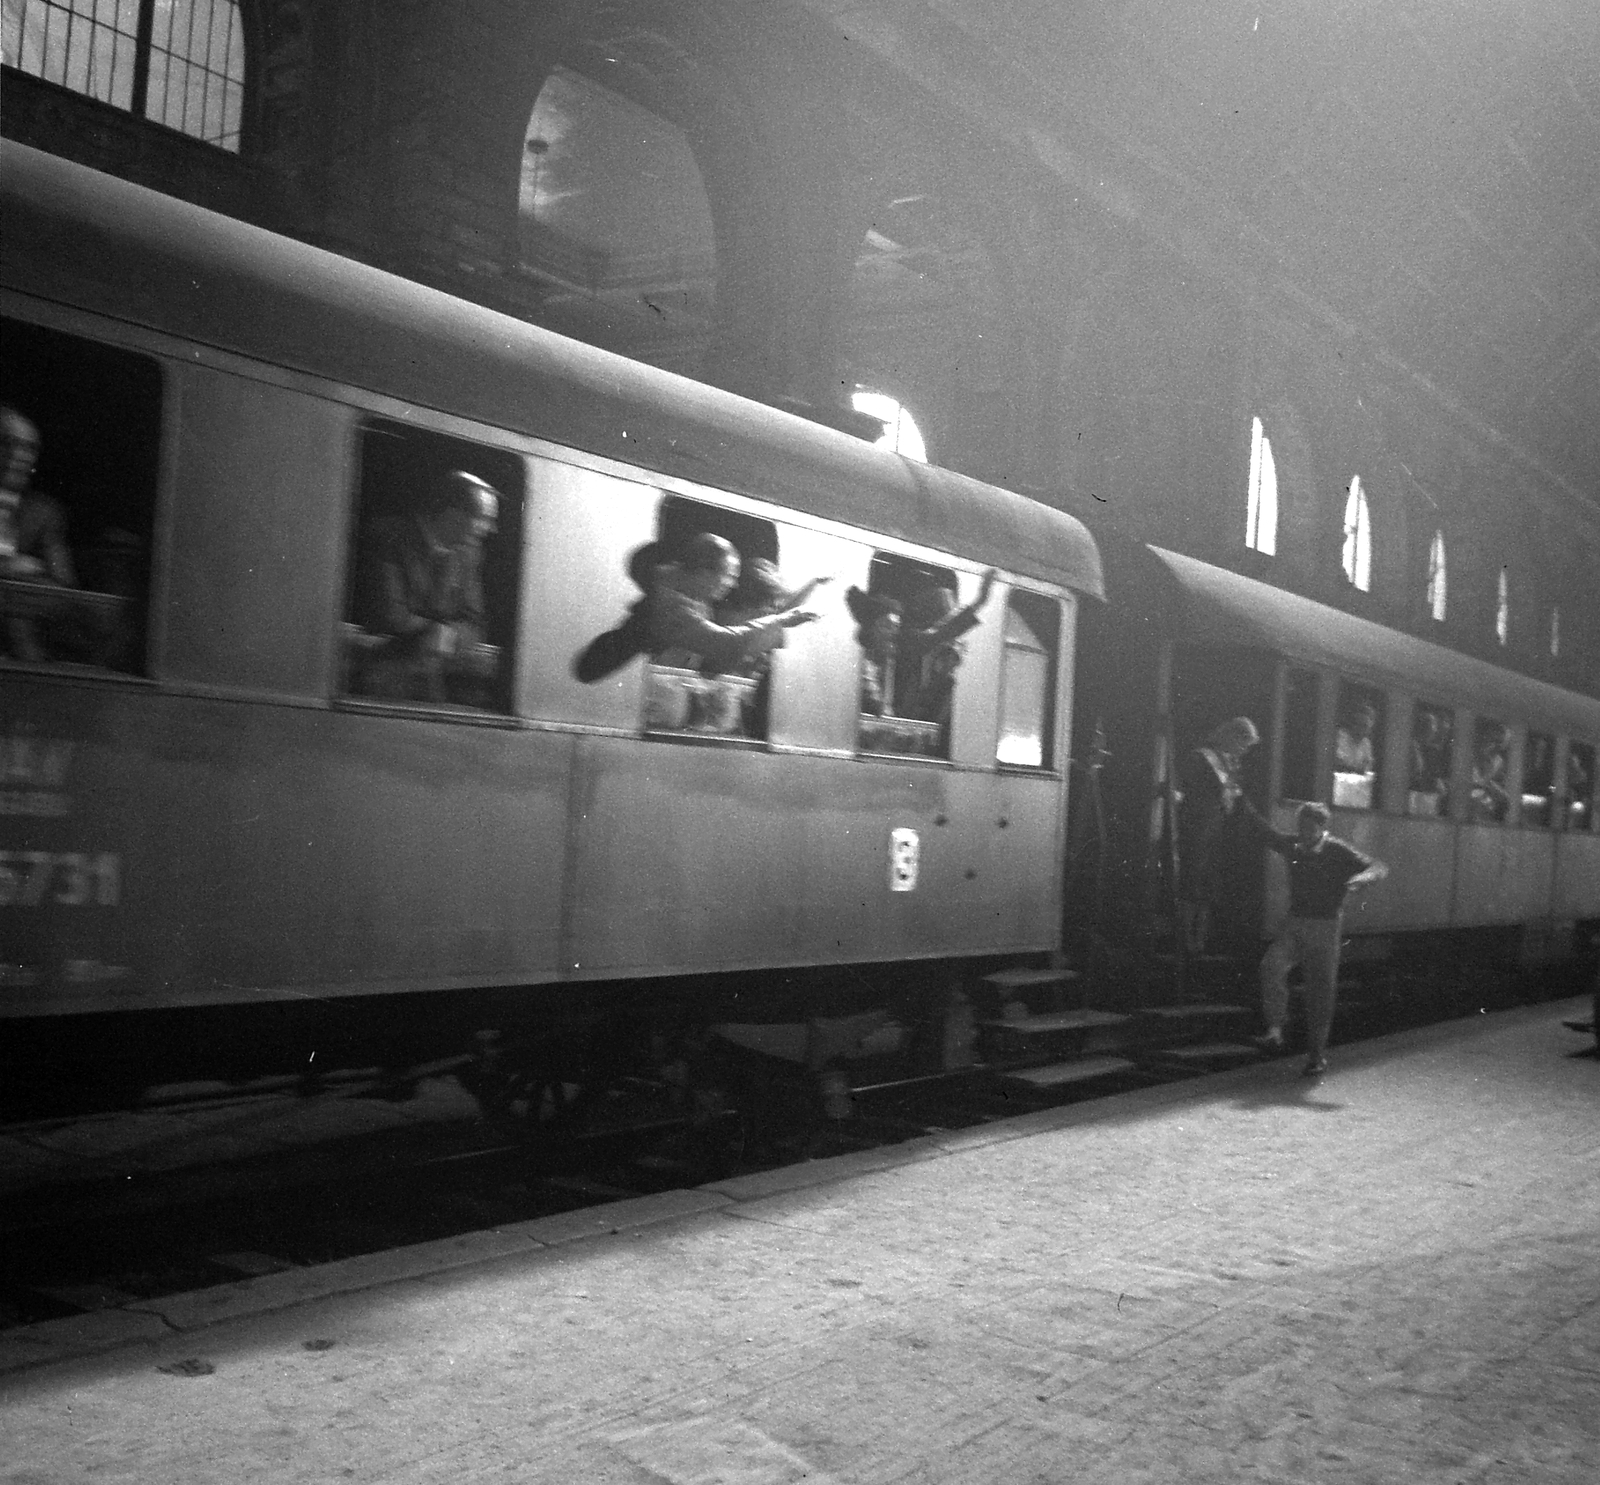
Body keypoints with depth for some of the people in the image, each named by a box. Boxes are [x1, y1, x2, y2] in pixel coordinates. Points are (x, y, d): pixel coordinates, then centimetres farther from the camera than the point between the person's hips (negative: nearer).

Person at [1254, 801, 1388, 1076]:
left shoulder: (1338, 852, -10)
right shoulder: (1292, 846, 2)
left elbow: (1379, 868, -15)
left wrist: (1365, 876, -38)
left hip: (1325, 927, -3)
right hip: (1294, 924, 3)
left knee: (1321, 991, 1)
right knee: (1271, 964, -24)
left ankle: (1317, 1054, 13)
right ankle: (1274, 1031, -22)